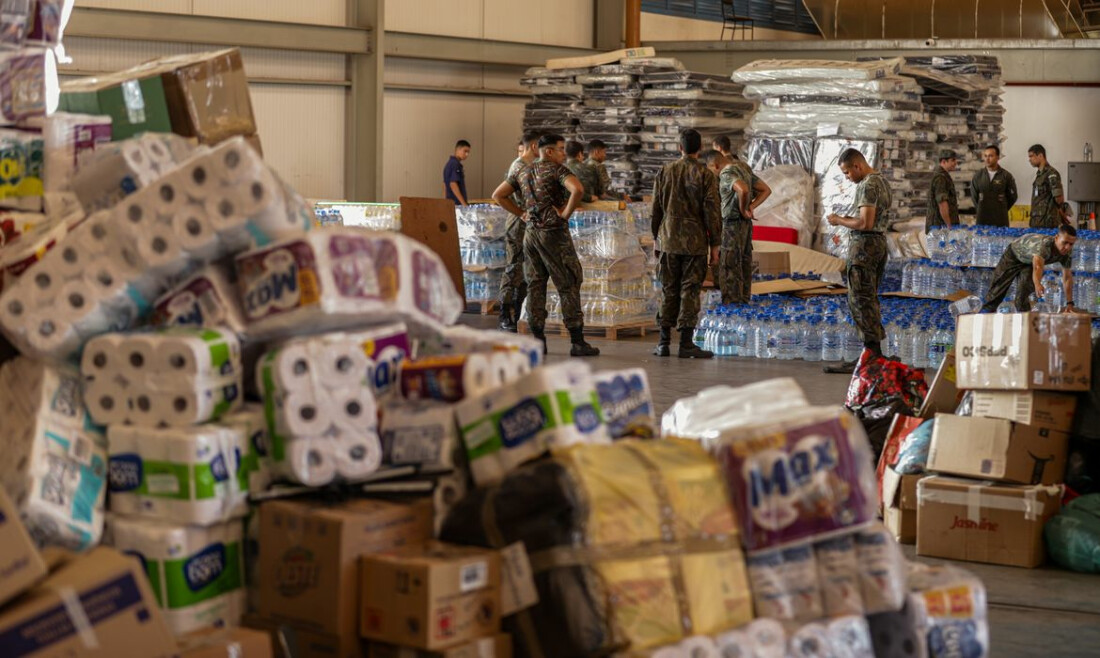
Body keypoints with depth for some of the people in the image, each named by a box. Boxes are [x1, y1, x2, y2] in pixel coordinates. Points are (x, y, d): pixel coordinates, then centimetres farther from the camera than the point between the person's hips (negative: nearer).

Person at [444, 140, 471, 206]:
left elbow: (445, 185, 20)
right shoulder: (455, 164, -12)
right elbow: (453, 185, -21)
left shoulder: (449, 163, 17)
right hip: (457, 204, -10)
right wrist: (464, 204, -22)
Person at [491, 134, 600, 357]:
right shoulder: (556, 169, -8)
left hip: (531, 233, 7)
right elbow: (577, 189, -26)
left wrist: (521, 213, 14)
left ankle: (537, 341, 8)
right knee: (569, 285, -3)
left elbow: (498, 195, 19)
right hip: (554, 232, -7)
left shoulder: (523, 172, 14)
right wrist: (567, 213, -13)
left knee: (535, 285, 9)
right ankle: (577, 342, -4)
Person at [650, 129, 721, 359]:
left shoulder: (665, 172, 4)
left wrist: (656, 236, 19)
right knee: (690, 290, -1)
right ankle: (686, 344, -2)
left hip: (669, 239, 3)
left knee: (668, 290, 10)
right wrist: (714, 244, -1)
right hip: (695, 241, -3)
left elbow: (656, 208, 9)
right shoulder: (705, 175, -6)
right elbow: (712, 212, -7)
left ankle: (664, 342, 11)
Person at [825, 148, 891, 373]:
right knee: (870, 300, 14)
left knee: (860, 301, -7)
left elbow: (865, 223, -22)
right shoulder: (881, 180, 16)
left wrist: (840, 221, -9)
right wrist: (849, 220, 13)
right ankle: (875, 351, 16)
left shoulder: (867, 185, -16)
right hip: (880, 242, 10)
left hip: (864, 245, -10)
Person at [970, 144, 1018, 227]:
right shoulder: (978, 175, 6)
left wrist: (1002, 209, 11)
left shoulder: (1006, 175, -1)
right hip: (982, 219, 2)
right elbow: (974, 195, 18)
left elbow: (1013, 196, 9)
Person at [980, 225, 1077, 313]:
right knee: (1000, 283, 2)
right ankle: (987, 309, 20)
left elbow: (1067, 278, -16)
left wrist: (1069, 303, -20)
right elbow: (1037, 266, -64)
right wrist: (1038, 284, -84)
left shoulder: (1066, 254, -25)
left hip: (1029, 263, 4)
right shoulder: (1044, 245, -46)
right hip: (1014, 254, -4)